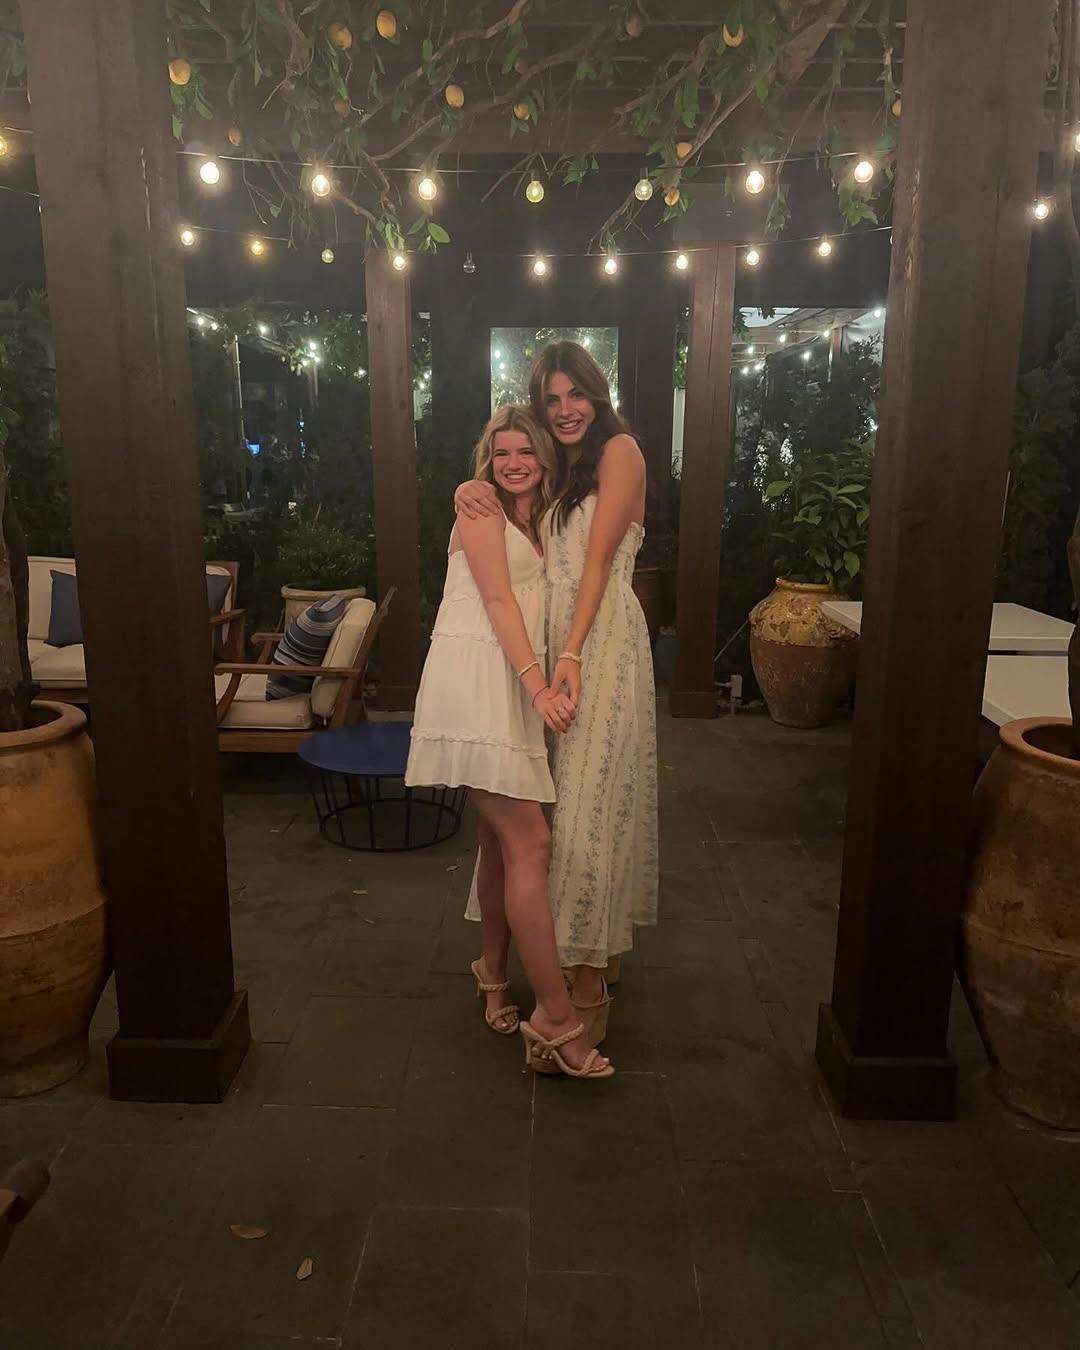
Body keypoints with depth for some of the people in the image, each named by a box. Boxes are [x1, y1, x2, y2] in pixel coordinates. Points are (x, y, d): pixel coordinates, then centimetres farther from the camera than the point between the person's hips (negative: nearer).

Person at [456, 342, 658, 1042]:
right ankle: (599, 949, 24)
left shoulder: (619, 450, -3)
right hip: (551, 639, 7)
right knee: (557, 795, 9)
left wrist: (572, 654, -20)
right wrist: (470, 489, -6)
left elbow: (598, 560, -12)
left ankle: (589, 985, 2)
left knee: (590, 802, -7)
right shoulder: (555, 469, 19)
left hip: (602, 641, -7)